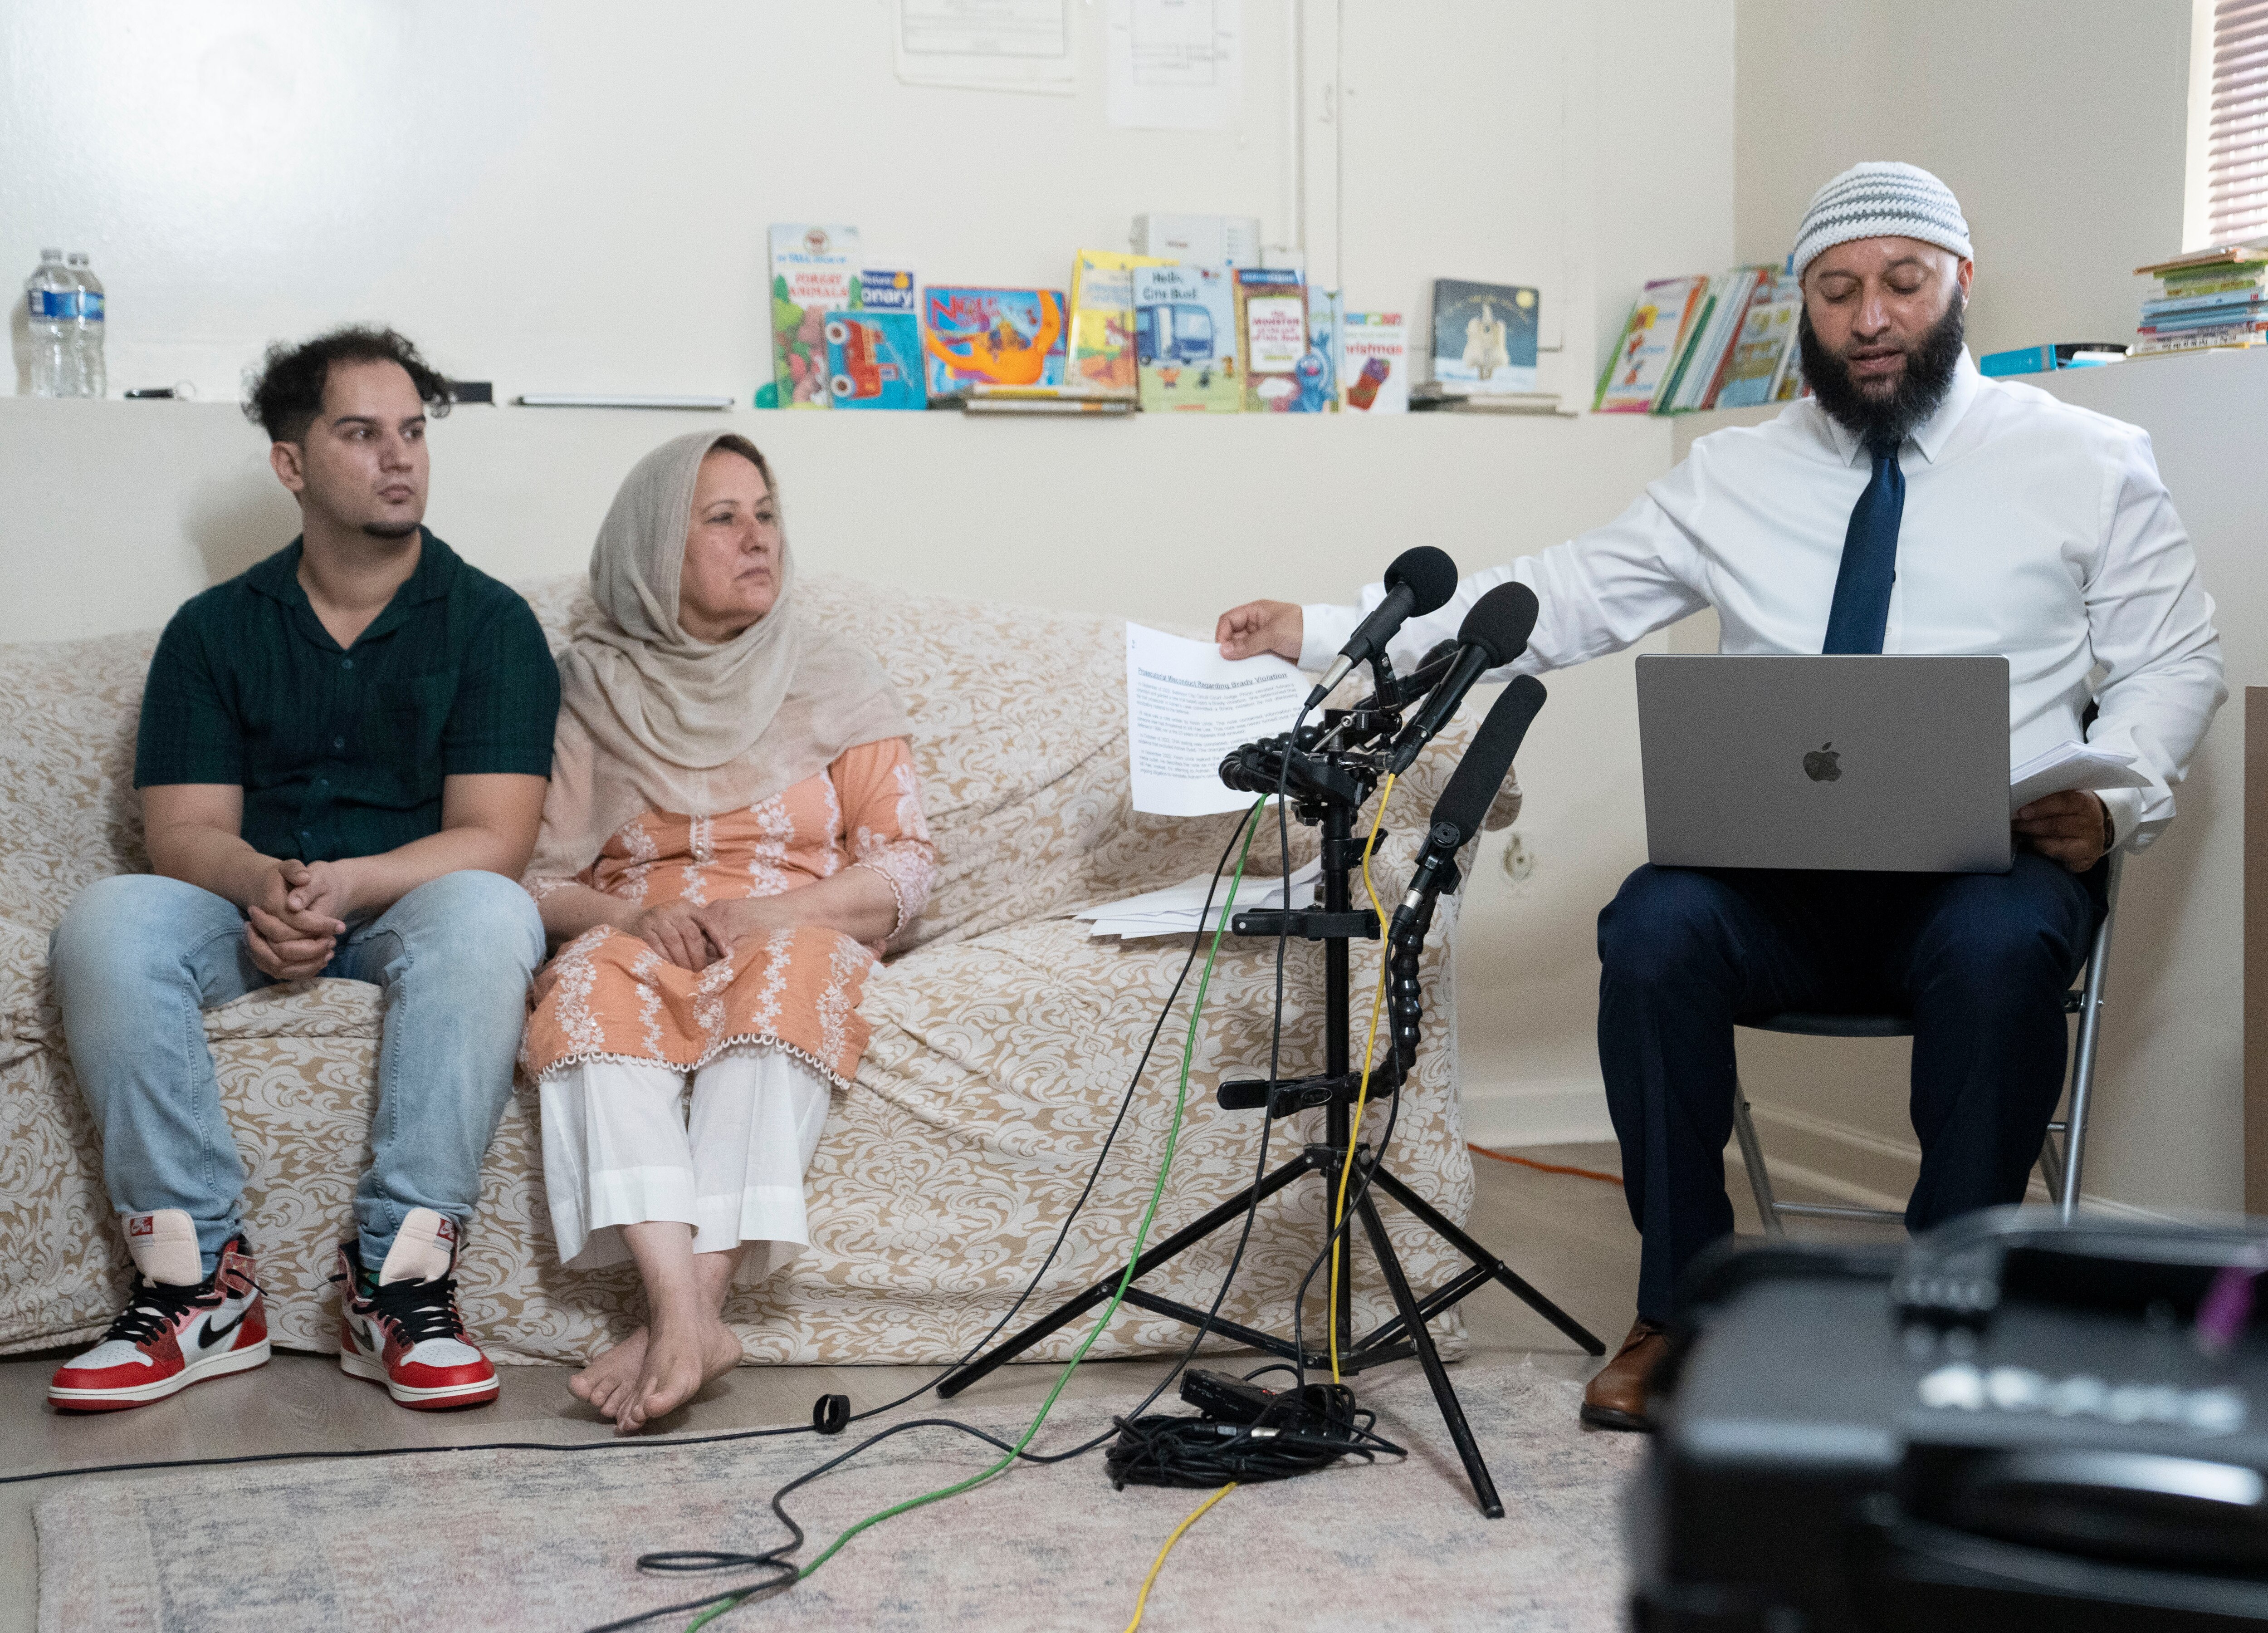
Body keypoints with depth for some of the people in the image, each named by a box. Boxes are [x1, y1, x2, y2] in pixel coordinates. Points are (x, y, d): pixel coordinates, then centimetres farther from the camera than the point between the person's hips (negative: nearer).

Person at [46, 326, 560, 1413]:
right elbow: (183, 833, 0)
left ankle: (398, 1283, -32)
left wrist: (342, 886, -26)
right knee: (106, 925, -28)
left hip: (413, 909, -2)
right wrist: (268, 885, -25)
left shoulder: (489, 622, 1)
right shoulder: (215, 630, 8)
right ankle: (200, 1284, -24)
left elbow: (492, 840, -9)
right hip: (249, 907, 2)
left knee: (486, 916, -36)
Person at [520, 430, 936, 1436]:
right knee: (591, 981, -35)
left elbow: (904, 865, 6)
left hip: (796, 939, 0)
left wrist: (768, 911, -12)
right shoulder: (592, 691, 13)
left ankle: (685, 1308, -47)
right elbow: (535, 879, 8)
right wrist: (631, 913, -14)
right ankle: (687, 1315, -49)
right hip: (638, 939, 0)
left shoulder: (835, 681, 14)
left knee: (785, 974, -37)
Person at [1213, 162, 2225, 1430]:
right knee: (1655, 927, -29)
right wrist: (1322, 634, 1)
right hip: (1776, 878, 2)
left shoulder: (2088, 461, 9)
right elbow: (1563, 600, 10)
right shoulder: (1736, 479, 13)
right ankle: (1679, 1312, -14)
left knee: (1999, 946, -35)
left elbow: (2174, 662, 9)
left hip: (1992, 866, -1)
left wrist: (2113, 801, -13)